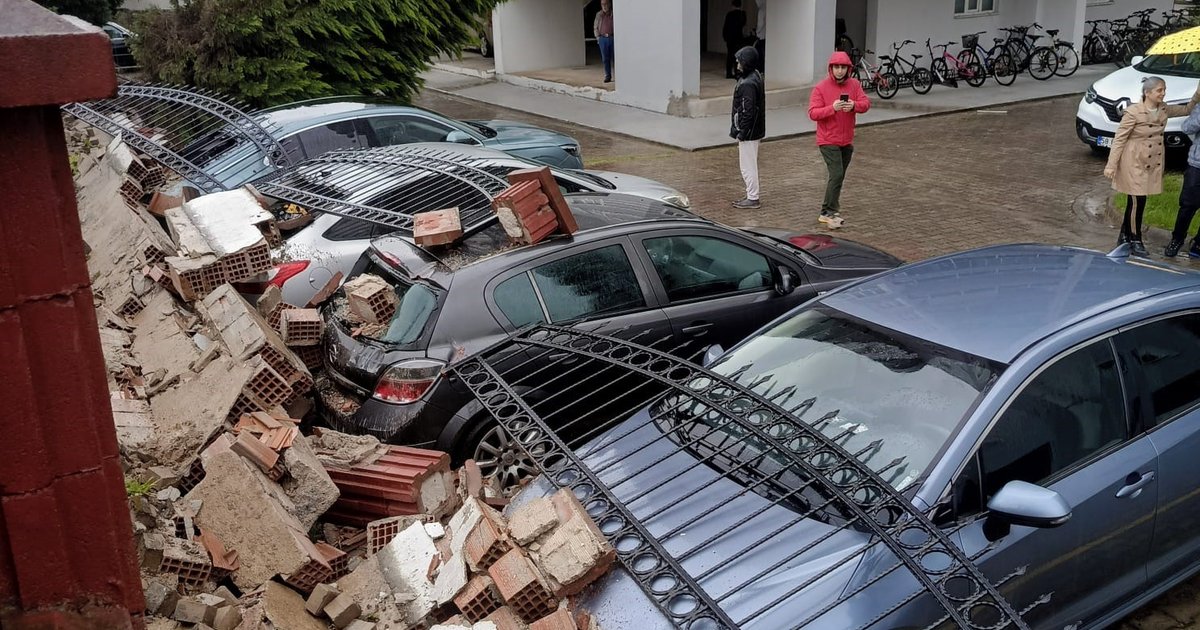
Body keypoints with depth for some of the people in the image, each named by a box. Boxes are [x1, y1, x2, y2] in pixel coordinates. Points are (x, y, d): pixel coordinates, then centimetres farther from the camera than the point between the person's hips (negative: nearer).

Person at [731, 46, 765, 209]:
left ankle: (752, 199, 7)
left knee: (748, 165, -1)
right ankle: (751, 196, 27)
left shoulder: (748, 84, -22)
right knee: (749, 165, 18)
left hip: (749, 133, -10)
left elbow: (748, 111, -23)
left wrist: (741, 133, -18)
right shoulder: (756, 76, 9)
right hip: (755, 130, 10)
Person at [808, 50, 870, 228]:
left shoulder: (854, 84, 4)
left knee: (838, 176, 12)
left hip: (847, 141, 5)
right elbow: (813, 113, -14)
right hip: (828, 141, -5)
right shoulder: (820, 88, -9)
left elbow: (866, 103, -3)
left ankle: (829, 209, 22)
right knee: (836, 175, -15)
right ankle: (829, 212, -9)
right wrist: (832, 108, -27)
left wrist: (854, 105, -24)